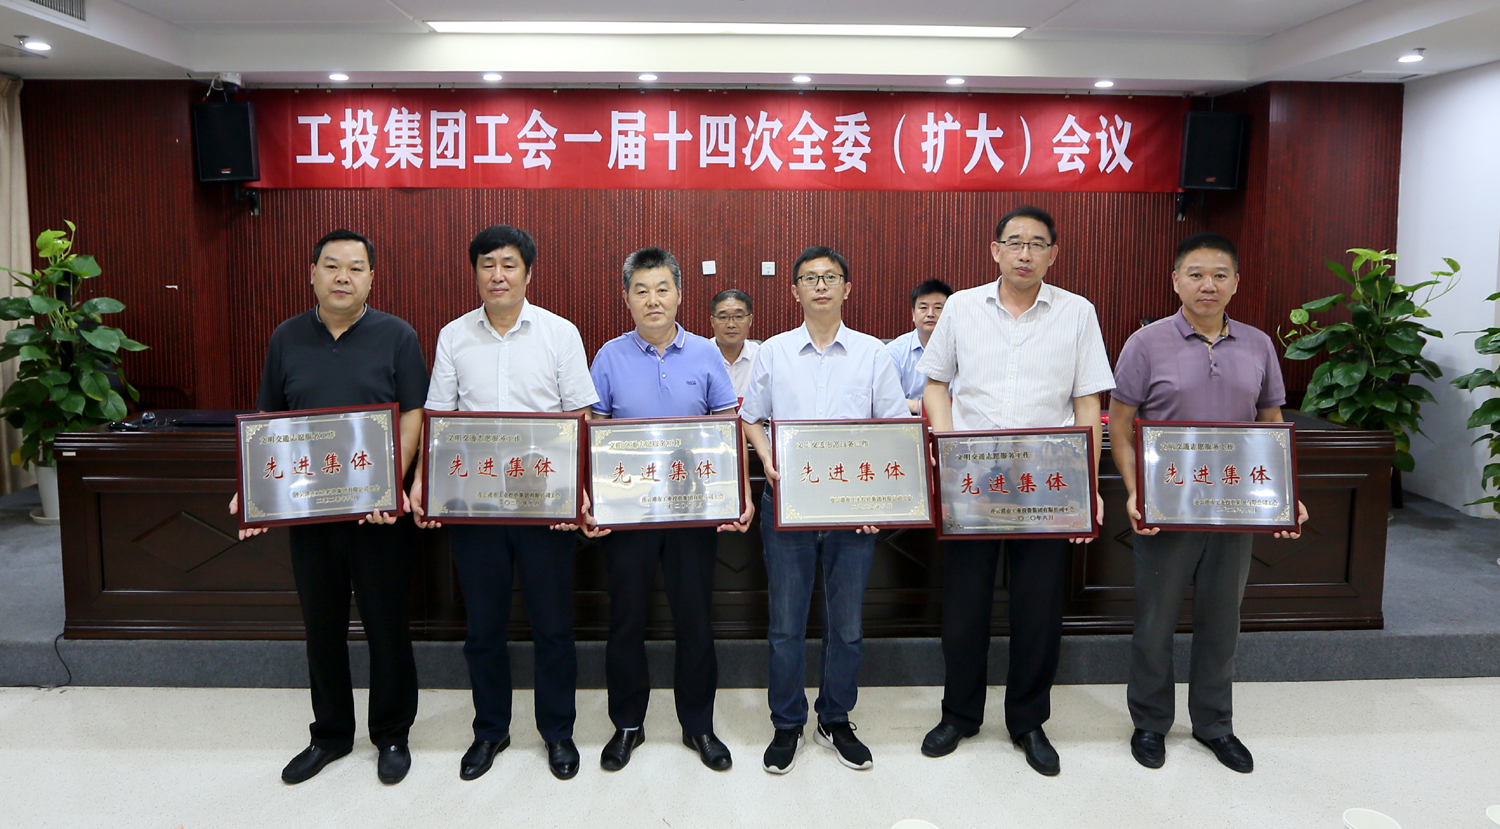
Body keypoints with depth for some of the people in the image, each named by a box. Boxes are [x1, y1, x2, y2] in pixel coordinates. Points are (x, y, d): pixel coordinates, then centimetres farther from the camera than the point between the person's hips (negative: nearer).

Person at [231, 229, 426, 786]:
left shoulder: (396, 337, -3)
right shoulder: (287, 339, 7)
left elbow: (412, 417, -7)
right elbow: (268, 422, 10)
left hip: (379, 510, -3)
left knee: (387, 626, 7)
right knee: (322, 628, 14)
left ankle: (392, 735, 24)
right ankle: (330, 734, 31)